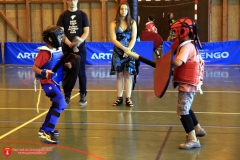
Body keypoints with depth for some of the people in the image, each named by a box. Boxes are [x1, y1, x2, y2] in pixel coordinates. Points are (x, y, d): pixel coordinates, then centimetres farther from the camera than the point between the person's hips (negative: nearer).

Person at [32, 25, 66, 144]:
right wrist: (44, 73, -33)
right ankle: (47, 133, -22)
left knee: (56, 105, 21)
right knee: (61, 104, -21)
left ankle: (44, 129, 35)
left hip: (56, 82, 10)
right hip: (48, 82, -10)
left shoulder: (59, 50, 5)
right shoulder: (45, 52, -19)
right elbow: (34, 68, -17)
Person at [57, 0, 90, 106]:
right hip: (67, 49, 1)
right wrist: (70, 44, -17)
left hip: (80, 49, 0)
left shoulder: (83, 15, 4)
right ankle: (66, 96, 10)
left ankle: (83, 96, 11)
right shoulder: (63, 16, 5)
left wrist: (79, 41, -19)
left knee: (81, 72, 3)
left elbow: (86, 32, 0)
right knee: (67, 72, 3)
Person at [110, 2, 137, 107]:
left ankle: (128, 98, 1)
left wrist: (128, 49, -16)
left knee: (128, 75, -1)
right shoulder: (114, 24, 2)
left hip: (130, 51, 0)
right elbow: (113, 39, -7)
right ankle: (119, 98, 7)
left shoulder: (132, 23, 4)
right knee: (119, 75, 4)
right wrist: (124, 48, -19)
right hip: (118, 52, 0)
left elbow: (134, 38, -2)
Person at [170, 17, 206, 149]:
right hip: (188, 83, 11)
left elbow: (177, 62, -32)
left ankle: (193, 139, -13)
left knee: (182, 111, -11)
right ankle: (198, 129, 40)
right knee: (185, 109, 25)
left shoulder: (187, 47, -18)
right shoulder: (190, 46, 15)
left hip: (187, 84, -11)